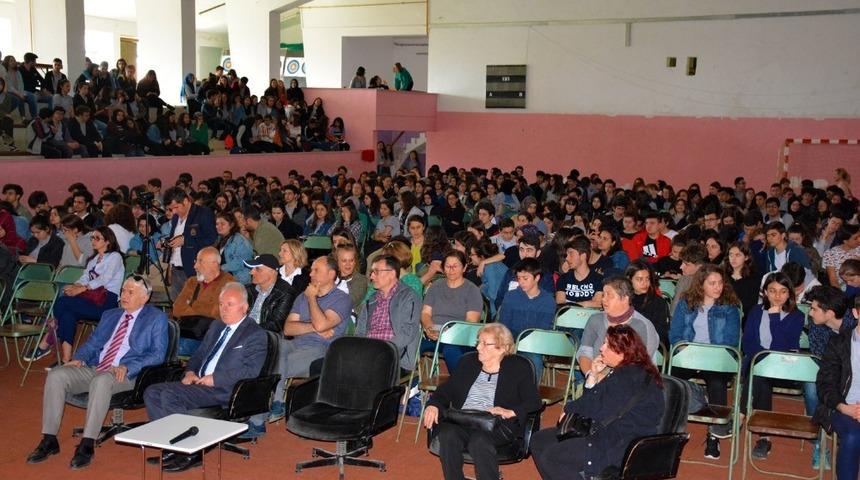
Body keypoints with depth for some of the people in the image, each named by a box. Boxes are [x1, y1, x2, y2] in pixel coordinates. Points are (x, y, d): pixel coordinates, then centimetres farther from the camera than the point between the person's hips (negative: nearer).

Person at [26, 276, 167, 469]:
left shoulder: (156, 318, 5)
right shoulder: (110, 315, 25)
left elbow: (158, 354, -5)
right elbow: (92, 342, 24)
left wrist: (127, 367, -18)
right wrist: (79, 358, 1)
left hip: (125, 374, -6)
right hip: (94, 368, 6)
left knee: (101, 380, -38)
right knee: (56, 375, -17)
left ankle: (87, 445, -32)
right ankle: (49, 440, -12)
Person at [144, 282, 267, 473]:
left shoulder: (256, 335, -4)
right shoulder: (216, 326, 22)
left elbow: (250, 371, -15)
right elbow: (199, 355, 28)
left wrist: (214, 379, -18)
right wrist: (190, 371, 5)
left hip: (222, 390, -8)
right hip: (198, 383, 8)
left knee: (169, 395, -25)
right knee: (152, 393, -10)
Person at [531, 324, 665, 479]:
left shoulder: (630, 377, -19)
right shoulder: (622, 372, 15)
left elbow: (599, 411, -20)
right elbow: (596, 402, 16)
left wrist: (570, 409, -3)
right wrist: (593, 375, 2)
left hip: (622, 447, -11)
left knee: (550, 458, -21)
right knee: (539, 439, 6)